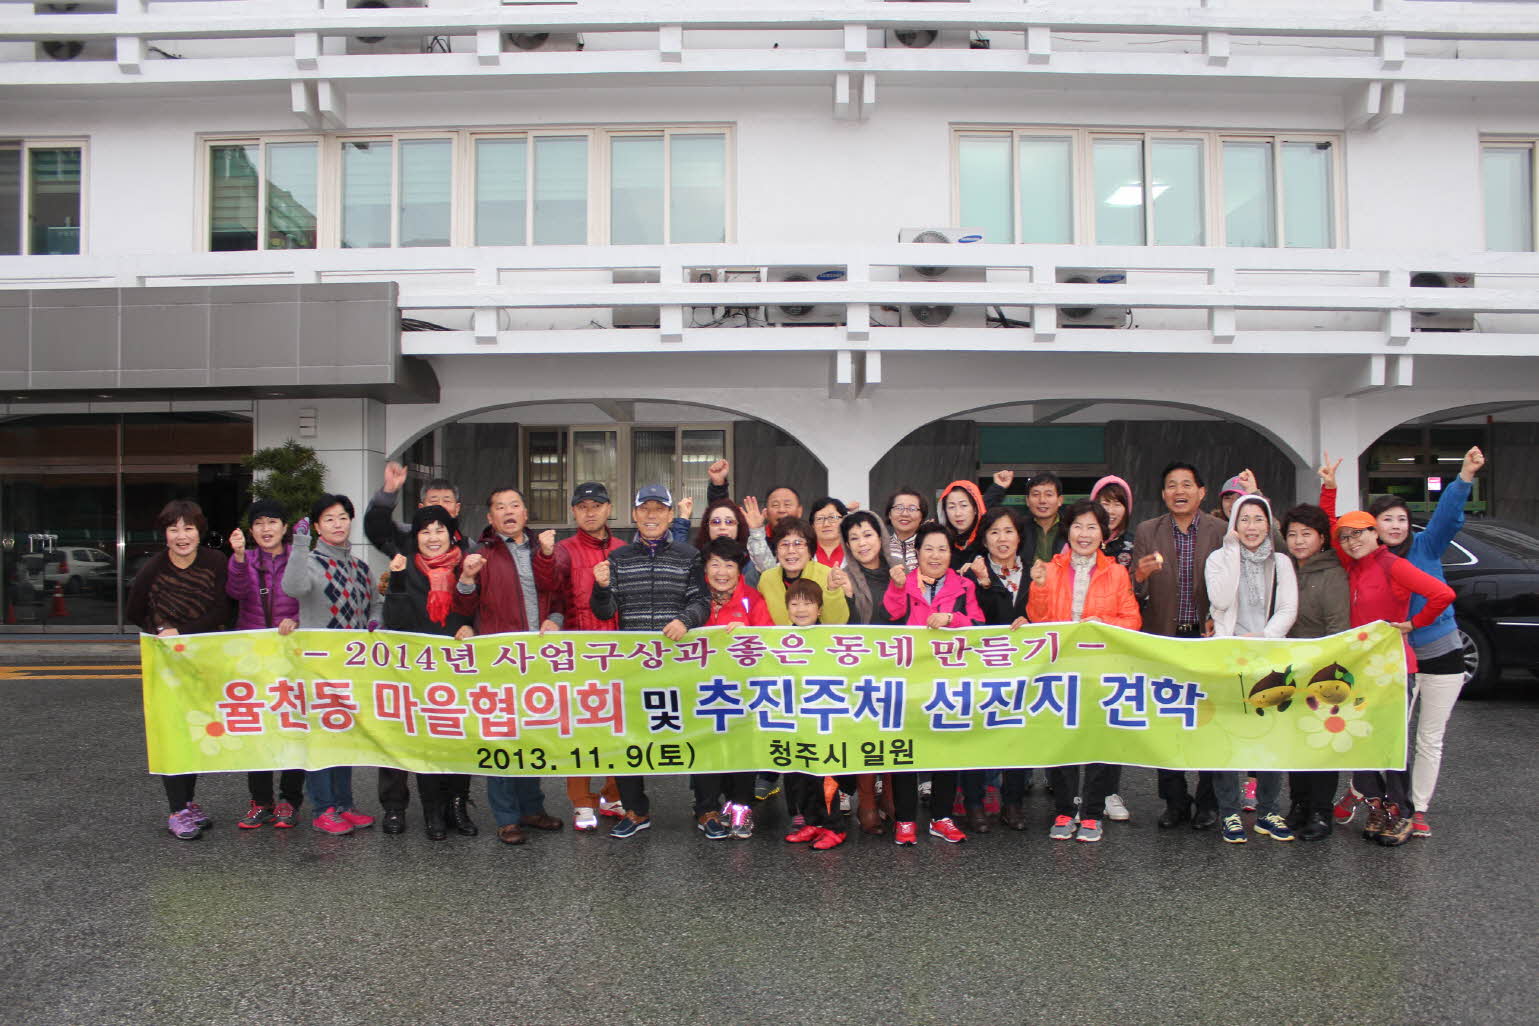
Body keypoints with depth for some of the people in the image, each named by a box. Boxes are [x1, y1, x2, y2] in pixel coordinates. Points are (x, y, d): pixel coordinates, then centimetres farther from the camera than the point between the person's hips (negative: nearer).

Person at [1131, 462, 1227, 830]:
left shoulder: (1221, 532, 0)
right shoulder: (1146, 532, 2)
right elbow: (1137, 594, -1)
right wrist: (1140, 574, -23)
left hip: (1206, 638, -1)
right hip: (1163, 641, 1)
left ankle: (1209, 801, 19)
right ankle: (1175, 801, 18)